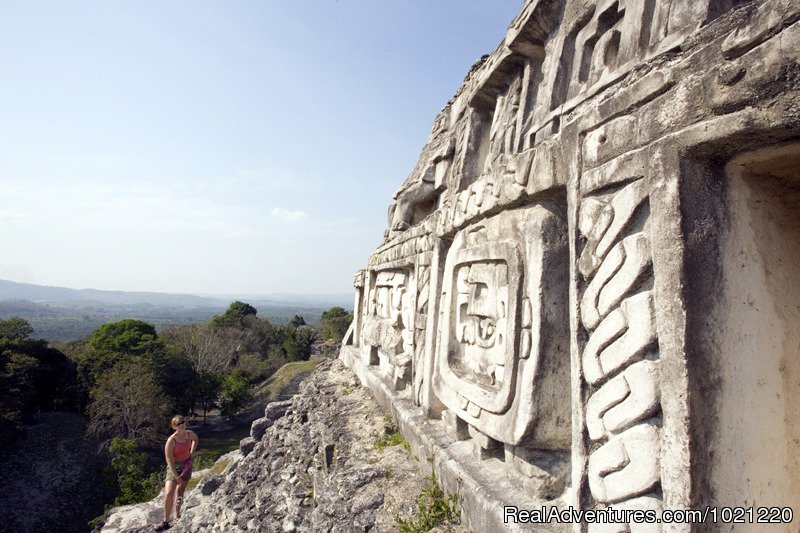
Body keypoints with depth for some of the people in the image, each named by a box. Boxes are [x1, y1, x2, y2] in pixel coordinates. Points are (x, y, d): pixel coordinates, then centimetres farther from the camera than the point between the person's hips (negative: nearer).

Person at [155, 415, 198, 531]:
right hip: (174, 467, -4)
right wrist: (176, 476, -22)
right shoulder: (171, 440, -24)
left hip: (187, 465, 5)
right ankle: (166, 522, -3)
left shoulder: (189, 434, -9)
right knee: (169, 494, -15)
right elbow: (169, 460, -21)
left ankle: (177, 515, 33)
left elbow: (195, 439, 17)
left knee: (181, 491, 17)